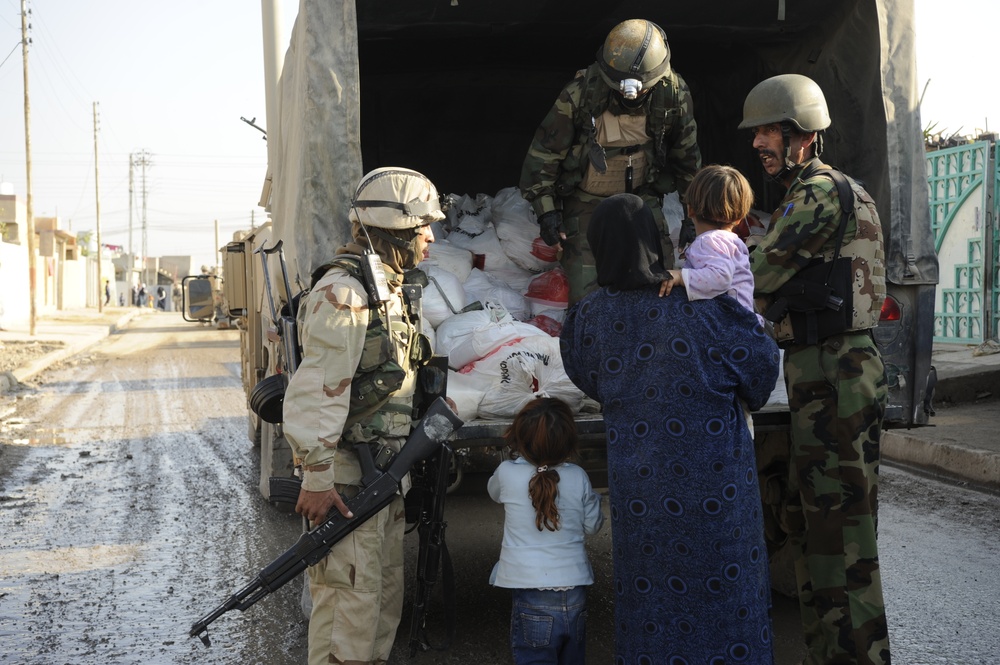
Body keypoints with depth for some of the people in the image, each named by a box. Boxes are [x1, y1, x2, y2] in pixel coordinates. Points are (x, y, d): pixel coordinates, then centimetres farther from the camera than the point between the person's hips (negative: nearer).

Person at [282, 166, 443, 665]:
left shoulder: (389, 290, 15)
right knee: (350, 600, -7)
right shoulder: (343, 294, -17)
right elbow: (318, 392, -22)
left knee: (385, 594, 16)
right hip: (347, 476, -10)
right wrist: (317, 479, -23)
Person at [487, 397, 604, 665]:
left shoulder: (507, 473, -9)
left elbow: (493, 491, 16)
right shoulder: (578, 477, -4)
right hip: (574, 590, 3)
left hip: (532, 595, -3)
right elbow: (592, 525, 9)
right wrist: (593, 497, 25)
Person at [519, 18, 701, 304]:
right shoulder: (581, 93, -24)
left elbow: (686, 153, 2)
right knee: (586, 290, -8)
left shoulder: (673, 93, -15)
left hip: (641, 194, 2)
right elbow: (544, 151, -13)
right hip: (587, 200, -2)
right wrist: (546, 210, -16)